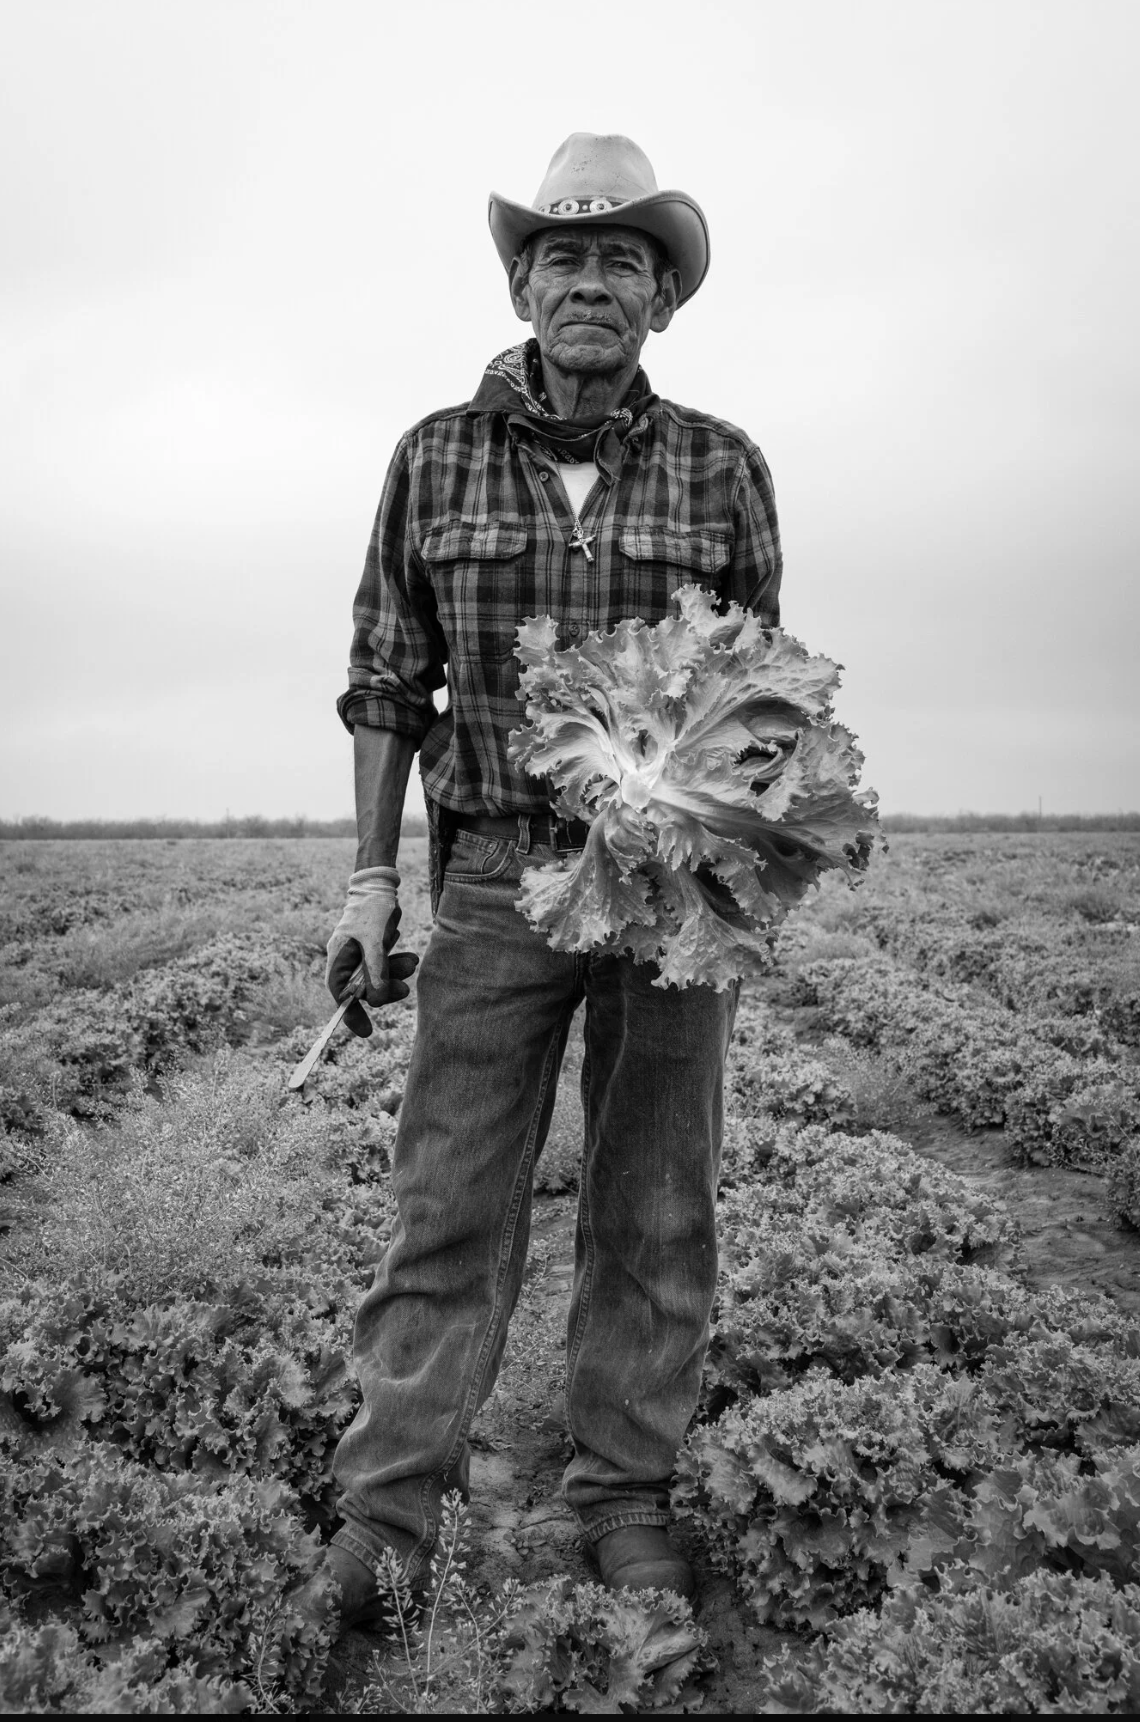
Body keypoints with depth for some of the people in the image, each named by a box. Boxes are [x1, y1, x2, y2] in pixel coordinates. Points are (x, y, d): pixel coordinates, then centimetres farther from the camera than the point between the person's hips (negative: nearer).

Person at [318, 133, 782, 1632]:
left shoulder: (722, 469, 4)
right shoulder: (436, 458, 5)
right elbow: (388, 680, 7)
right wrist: (372, 876, 1)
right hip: (490, 884, 0)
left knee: (654, 1216, 8)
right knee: (451, 1209, 3)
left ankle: (625, 1496, 25)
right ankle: (389, 1509, 18)